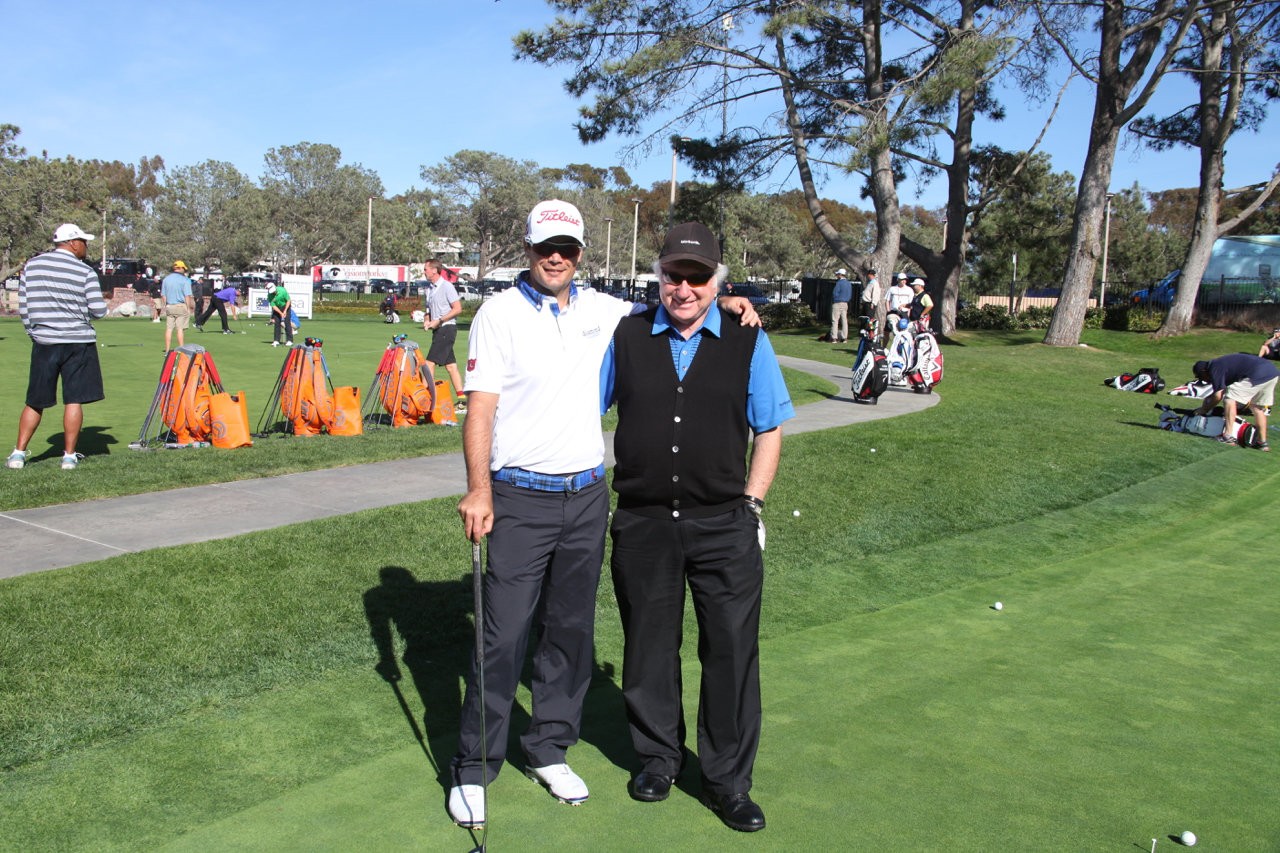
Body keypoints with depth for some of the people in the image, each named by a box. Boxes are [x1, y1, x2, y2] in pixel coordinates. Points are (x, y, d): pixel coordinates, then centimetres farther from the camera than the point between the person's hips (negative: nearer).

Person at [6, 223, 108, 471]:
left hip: (43, 343, 3)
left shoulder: (31, 265, 5)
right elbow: (99, 310, -7)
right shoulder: (85, 271, -6)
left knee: (35, 402, 12)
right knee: (74, 400, 3)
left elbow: (23, 308, 7)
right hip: (78, 342, -3)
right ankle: (69, 455, 6)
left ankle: (18, 454, 12)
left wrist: (34, 332, 19)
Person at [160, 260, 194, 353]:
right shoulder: (185, 279, -6)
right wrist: (188, 308, -6)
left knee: (169, 328, 5)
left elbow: (163, 295, 11)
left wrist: (166, 306, 16)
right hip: (181, 306, -4)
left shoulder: (166, 279, 10)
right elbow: (187, 296, -10)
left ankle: (167, 350, 6)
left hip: (169, 306, 4)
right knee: (180, 328, -3)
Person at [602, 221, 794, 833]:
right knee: (649, 646, 13)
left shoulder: (747, 342, 2)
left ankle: (727, 779, 20)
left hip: (723, 525, -1)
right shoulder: (626, 336, 4)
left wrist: (751, 504, 0)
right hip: (642, 523, 1)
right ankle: (659, 756, 35)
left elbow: (769, 429, 7)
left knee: (732, 650, 2)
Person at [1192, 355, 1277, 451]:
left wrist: (1204, 409, 8)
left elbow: (1218, 396, -4)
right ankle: (1262, 442, 21)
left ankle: (1228, 436, -9)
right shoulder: (1221, 363, 27)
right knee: (1257, 407, 20)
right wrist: (1209, 398, 36)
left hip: (1257, 375, -10)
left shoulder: (1215, 369, -3)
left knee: (1229, 398, -4)